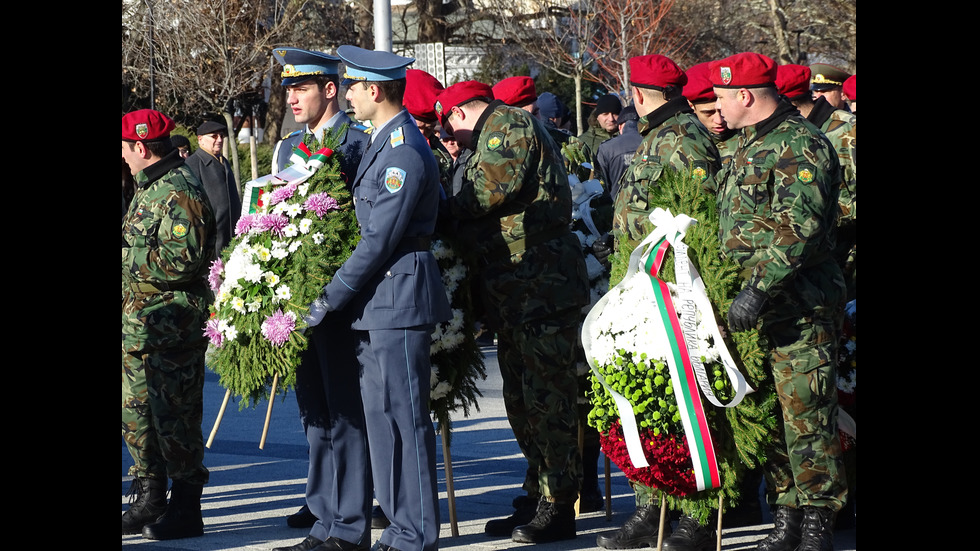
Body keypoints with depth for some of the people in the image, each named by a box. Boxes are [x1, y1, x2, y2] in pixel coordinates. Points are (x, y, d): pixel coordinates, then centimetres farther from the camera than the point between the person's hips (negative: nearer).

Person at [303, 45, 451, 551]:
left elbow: (378, 241, -19)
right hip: (378, 302, 10)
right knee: (380, 412, 12)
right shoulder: (382, 143, 15)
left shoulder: (404, 153, -17)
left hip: (399, 300, -10)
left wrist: (331, 296, -14)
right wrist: (341, 292, 16)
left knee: (405, 415, -5)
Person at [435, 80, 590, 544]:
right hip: (515, 292, 11)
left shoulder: (505, 123, -5)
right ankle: (538, 497, 19)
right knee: (521, 397, 14)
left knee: (546, 396, -8)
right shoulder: (501, 129, 27)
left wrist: (449, 208, -5)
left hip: (540, 285, -11)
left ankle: (558, 506, -6)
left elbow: (494, 188, -19)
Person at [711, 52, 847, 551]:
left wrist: (759, 289, -27)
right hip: (750, 307, 9)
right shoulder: (749, 147, 19)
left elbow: (799, 228, -23)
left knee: (806, 416, -6)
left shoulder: (800, 146, -12)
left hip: (798, 310, -9)